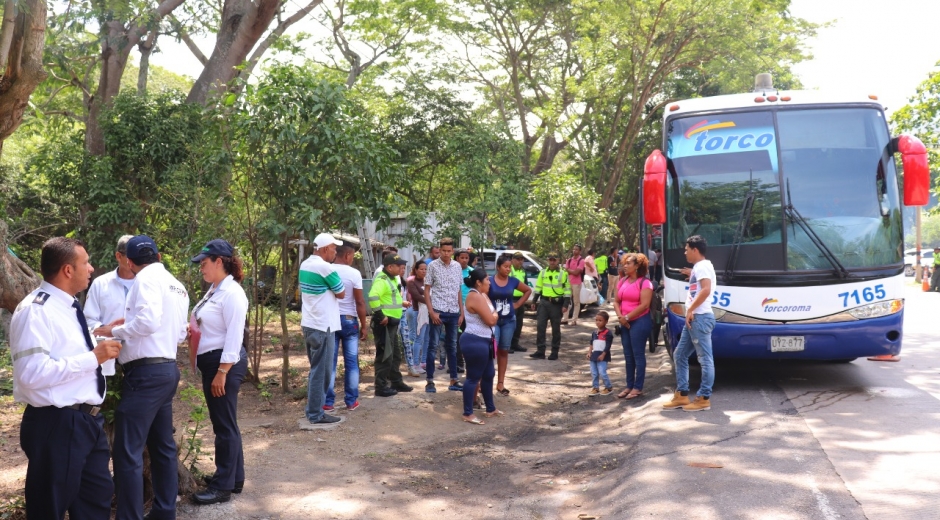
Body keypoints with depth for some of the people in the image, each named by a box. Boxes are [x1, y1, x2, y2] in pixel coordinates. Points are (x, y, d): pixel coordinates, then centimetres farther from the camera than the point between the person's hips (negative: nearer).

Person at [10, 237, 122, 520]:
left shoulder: (68, 306, 14)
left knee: (97, 497, 19)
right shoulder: (35, 310, -18)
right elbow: (33, 373, -28)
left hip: (88, 419, 10)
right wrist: (93, 357, -23)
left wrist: (104, 338, 13)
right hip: (57, 424, -9)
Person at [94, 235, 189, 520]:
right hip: (167, 369, 10)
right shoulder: (177, 286, 16)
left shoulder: (146, 278, -9)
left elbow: (148, 322, -22)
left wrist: (114, 330, -7)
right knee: (162, 445, 16)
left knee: (127, 452, -6)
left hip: (146, 372, -9)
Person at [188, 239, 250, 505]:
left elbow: (234, 336, -21)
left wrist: (222, 373, -22)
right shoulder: (214, 290, 12)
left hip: (225, 364, -10)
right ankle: (233, 477, 28)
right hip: (212, 362, 10)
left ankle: (223, 486, 8)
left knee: (225, 424, -1)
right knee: (223, 423, 17)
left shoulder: (232, 292, -17)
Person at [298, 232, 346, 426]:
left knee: (316, 369, 17)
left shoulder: (305, 265, 10)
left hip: (309, 324, 9)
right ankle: (316, 415, 3)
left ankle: (314, 410, 23)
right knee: (321, 371, -2)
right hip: (323, 326, -9)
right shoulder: (325, 267, -17)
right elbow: (341, 294, -8)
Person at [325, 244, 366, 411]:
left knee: (329, 362, 5)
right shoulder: (354, 273, -8)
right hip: (349, 320, -2)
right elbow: (360, 302, -9)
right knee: (351, 362, 7)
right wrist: (363, 326, -2)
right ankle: (351, 401, 11)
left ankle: (328, 402, 7)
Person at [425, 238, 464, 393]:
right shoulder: (433, 266, -5)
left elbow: (459, 291, 12)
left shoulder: (457, 266, 7)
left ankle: (454, 381, 19)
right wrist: (431, 311, -12)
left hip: (453, 312, 4)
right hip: (437, 311, -4)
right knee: (433, 346, 1)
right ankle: (430, 381, 7)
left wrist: (462, 312, 8)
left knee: (452, 346, 11)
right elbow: (426, 290, -4)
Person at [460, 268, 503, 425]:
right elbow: (491, 320, -20)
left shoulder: (481, 295, 15)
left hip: (483, 341, 11)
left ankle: (490, 409, 31)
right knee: (473, 377, -4)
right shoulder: (476, 297, -19)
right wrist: (495, 314, -1)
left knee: (488, 375, 19)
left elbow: (490, 316, 15)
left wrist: (493, 315, -5)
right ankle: (468, 414, 3)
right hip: (475, 342, -11)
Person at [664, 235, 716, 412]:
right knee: (680, 355, 13)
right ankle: (681, 395, 17)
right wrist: (691, 275, 25)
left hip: (700, 318, -11)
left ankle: (704, 399, 0)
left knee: (705, 359, -4)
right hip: (694, 319, 11)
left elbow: (706, 289, -26)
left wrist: (690, 309, -20)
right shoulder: (699, 267, 19)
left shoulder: (702, 266, -12)